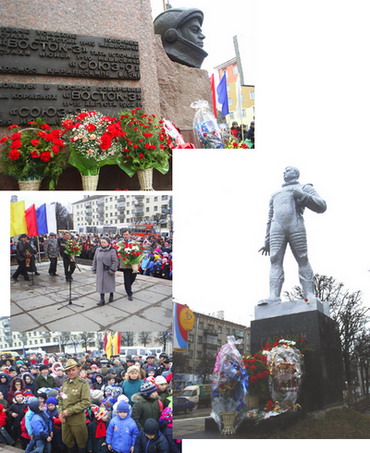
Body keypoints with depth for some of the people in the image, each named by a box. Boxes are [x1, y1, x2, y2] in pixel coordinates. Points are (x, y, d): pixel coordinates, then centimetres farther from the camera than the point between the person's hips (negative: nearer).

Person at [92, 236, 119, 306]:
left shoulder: (112, 250, -7)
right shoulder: (98, 250, 6)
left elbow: (115, 261, -10)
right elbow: (95, 260, 12)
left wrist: (112, 269, -16)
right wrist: (94, 269, 10)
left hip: (108, 271, -3)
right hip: (100, 271, 3)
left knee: (110, 284, 10)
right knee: (101, 284, -1)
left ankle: (111, 296, 33)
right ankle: (102, 300, 1)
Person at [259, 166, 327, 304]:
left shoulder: (304, 188, 19)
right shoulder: (275, 194, 34)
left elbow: (321, 206, 4)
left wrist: (302, 196, -7)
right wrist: (267, 242, 21)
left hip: (296, 226, -3)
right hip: (277, 229, 4)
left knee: (303, 260, -10)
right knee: (275, 261, -12)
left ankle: (310, 296, -15)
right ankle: (274, 296, -23)